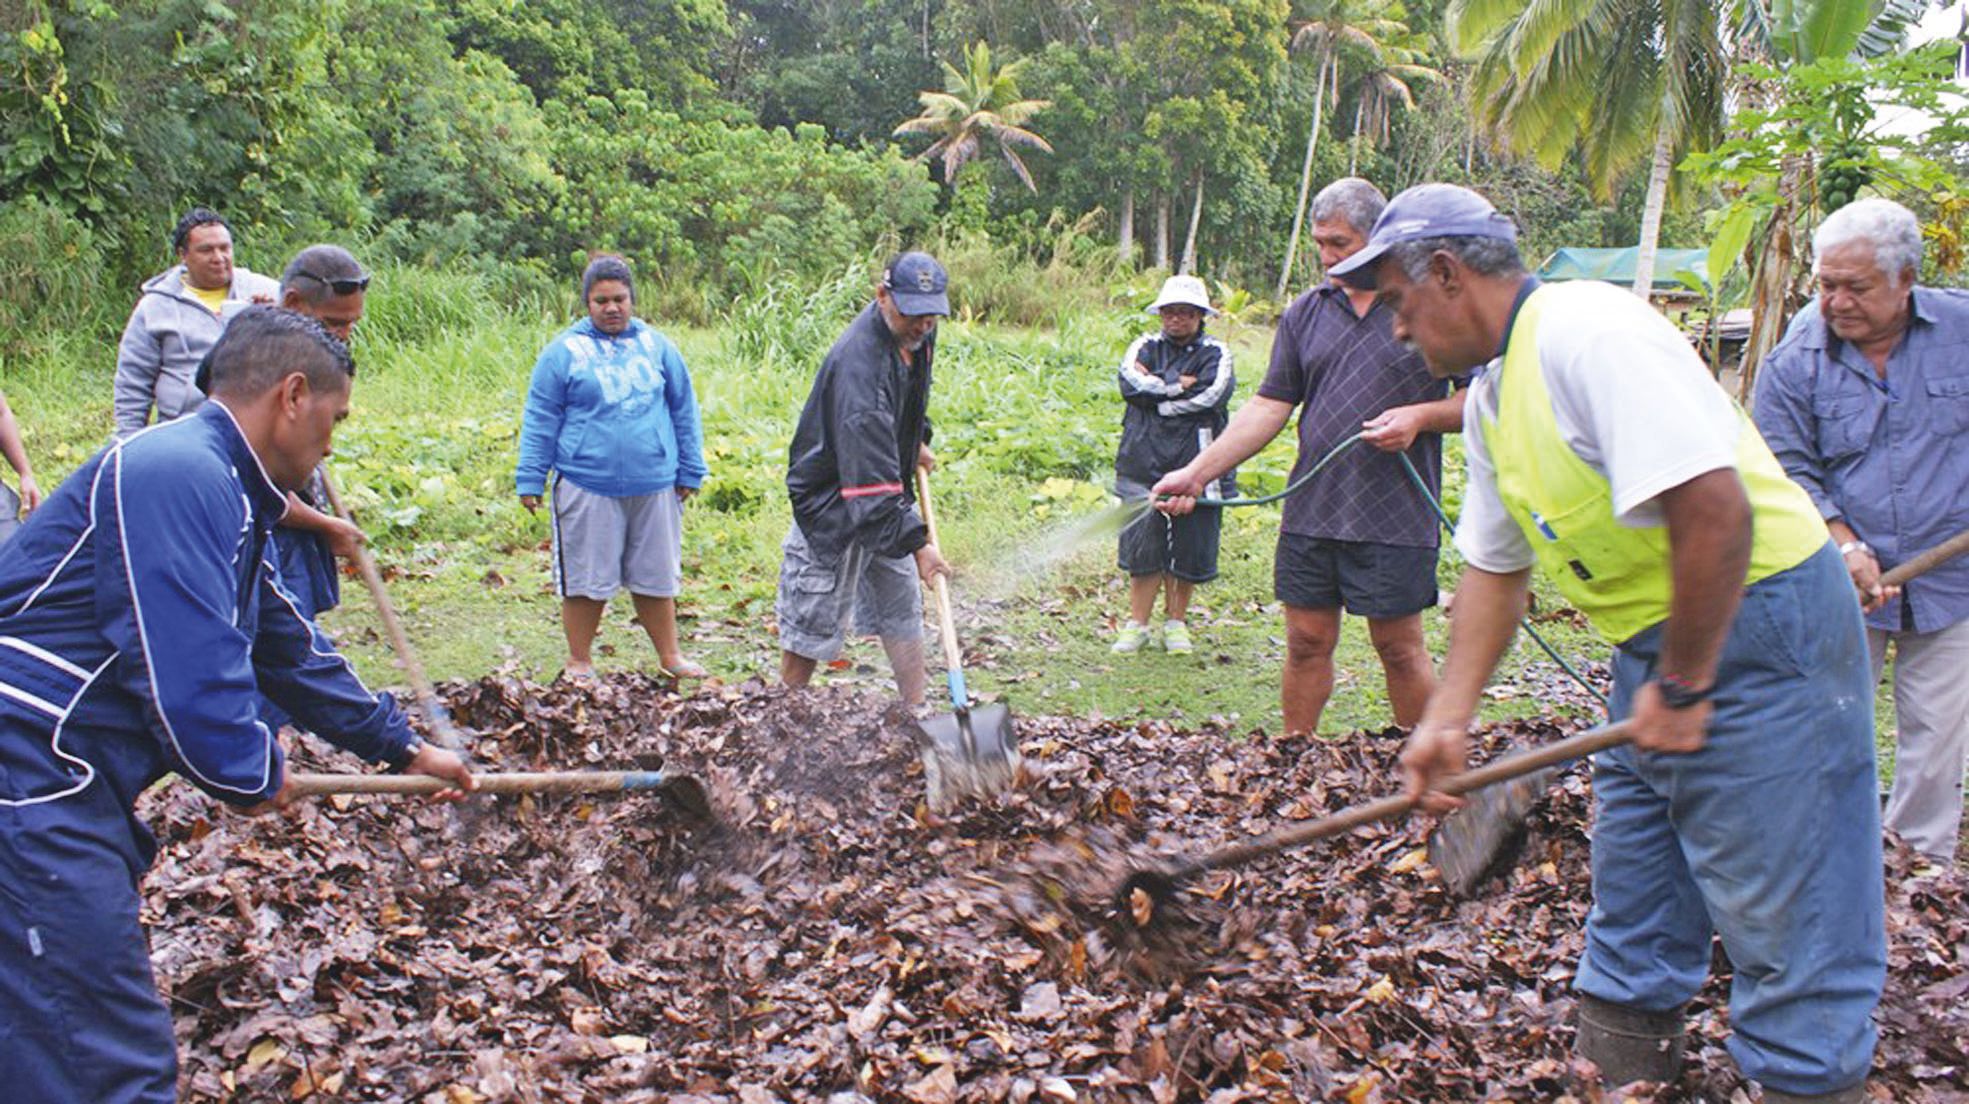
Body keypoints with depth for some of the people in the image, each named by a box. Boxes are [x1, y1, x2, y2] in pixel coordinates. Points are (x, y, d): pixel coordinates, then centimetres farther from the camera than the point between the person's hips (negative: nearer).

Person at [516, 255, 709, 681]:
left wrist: (689, 471, 14)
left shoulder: (657, 346, 8)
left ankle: (670, 655, 25)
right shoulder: (564, 351, 0)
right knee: (586, 580, 5)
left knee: (657, 576, 12)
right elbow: (540, 420, 3)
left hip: (654, 486, 3)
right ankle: (579, 662, 19)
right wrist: (530, 480, 0)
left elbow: (684, 411, 15)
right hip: (587, 489, -2)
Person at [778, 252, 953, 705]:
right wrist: (916, 542, -36)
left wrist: (917, 440, 16)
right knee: (813, 624, 2)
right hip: (833, 504, -9)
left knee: (903, 610, 14)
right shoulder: (859, 363, -33)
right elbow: (870, 473, -36)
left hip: (887, 500, 9)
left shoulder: (918, 335, -4)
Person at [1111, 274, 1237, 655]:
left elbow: (1211, 395, -13)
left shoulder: (1215, 354, 5)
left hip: (1195, 466, -1)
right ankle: (1137, 623, 13)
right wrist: (1181, 386, -9)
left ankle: (1176, 622, 22)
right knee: (1142, 548, 1)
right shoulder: (1145, 347, 11)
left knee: (1188, 550, 5)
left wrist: (1155, 393, -8)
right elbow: (1129, 382, -8)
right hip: (1144, 463, 1)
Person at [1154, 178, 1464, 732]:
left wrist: (1420, 416, -15)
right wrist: (1197, 473, 1)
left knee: (1400, 647, 3)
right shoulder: (1306, 312, 10)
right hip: (1311, 513, 4)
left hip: (1395, 518, -4)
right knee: (1307, 644, 8)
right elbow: (1270, 407, 9)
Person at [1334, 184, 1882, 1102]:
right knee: (1631, 914, 17)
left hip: (1759, 627, -10)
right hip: (1655, 645, 10)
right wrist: (1448, 717, 9)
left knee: (1788, 922, -4)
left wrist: (1683, 687, -19)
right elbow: (1494, 567, 17)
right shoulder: (1491, 396, 12)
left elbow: (1714, 508, -27)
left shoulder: (1586, 333, -19)